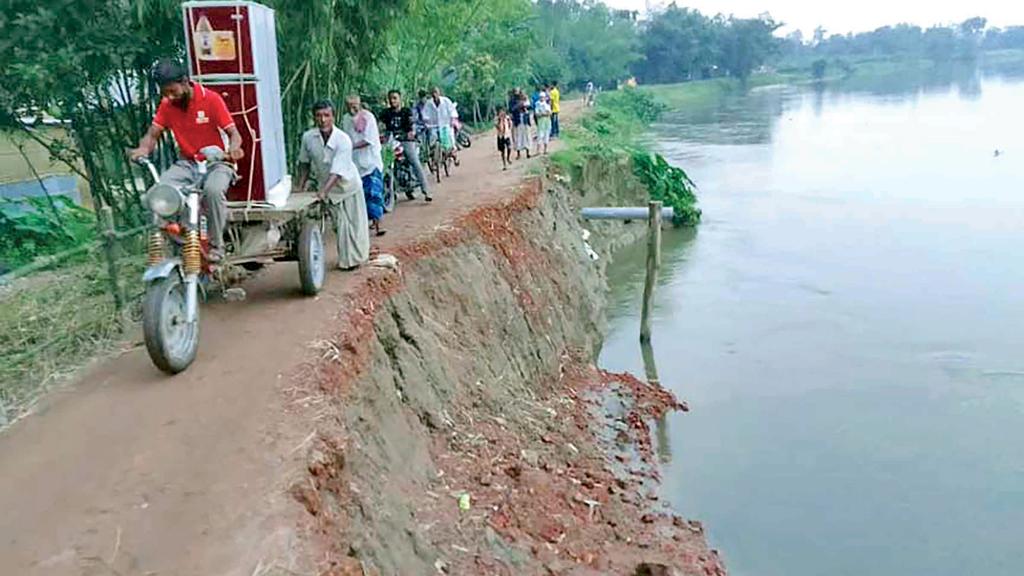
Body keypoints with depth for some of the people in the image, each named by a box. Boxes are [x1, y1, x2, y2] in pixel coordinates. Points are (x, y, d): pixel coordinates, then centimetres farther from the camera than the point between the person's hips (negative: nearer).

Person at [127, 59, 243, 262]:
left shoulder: (211, 99, -10)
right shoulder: (167, 105, 1)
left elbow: (234, 133, -13)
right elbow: (152, 133, -2)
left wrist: (234, 147, -38)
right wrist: (142, 149, -26)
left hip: (215, 162, -4)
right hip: (186, 164, 4)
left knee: (213, 190, -37)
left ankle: (216, 245, -18)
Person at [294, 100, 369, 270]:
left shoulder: (343, 140, -29)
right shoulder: (308, 137, -16)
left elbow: (337, 171, -35)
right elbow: (304, 163, 1)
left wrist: (324, 191, -44)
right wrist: (301, 186, -3)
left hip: (348, 185, -2)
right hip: (327, 188, 3)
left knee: (354, 223, 7)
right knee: (339, 225, 7)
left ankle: (355, 258, 24)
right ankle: (345, 259, 23)